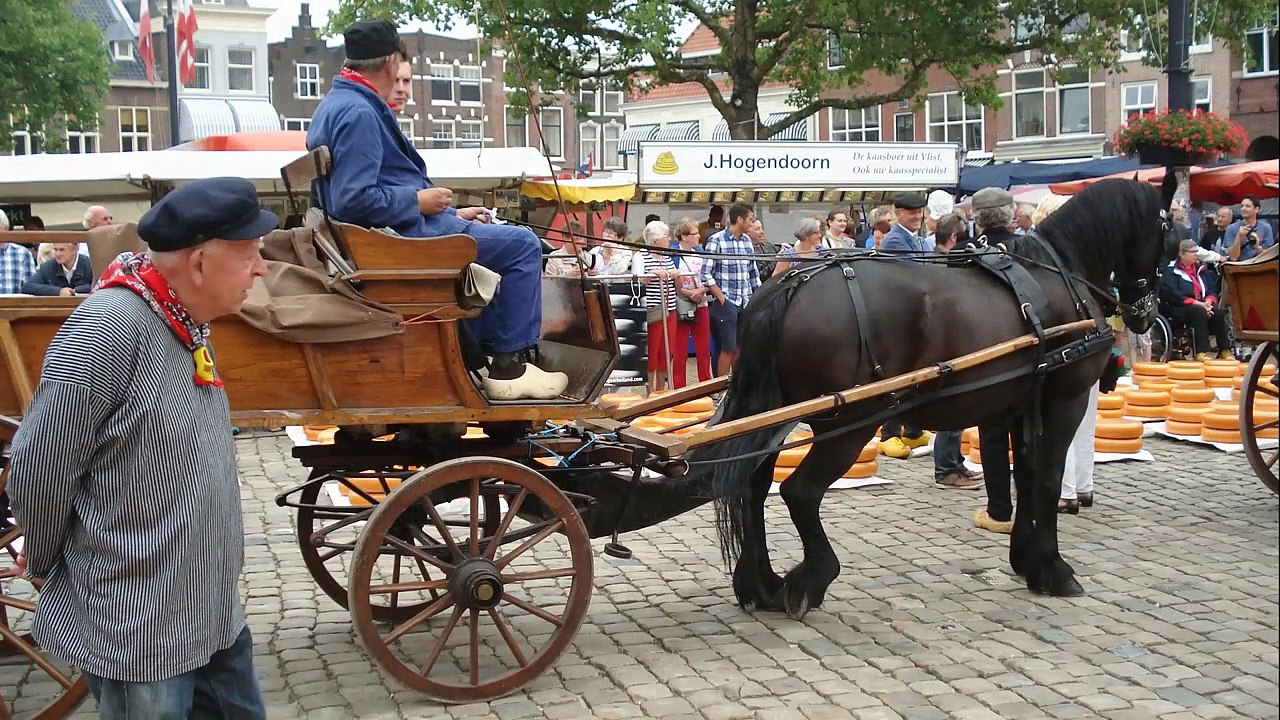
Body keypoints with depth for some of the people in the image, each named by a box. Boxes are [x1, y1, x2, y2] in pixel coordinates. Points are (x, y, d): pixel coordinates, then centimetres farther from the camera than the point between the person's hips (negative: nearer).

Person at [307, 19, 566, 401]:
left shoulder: (337, 105, 16)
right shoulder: (357, 113, -18)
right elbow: (354, 199, -28)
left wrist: (450, 213, 17)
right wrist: (419, 201, -15)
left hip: (396, 229, 11)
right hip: (396, 234, -11)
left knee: (507, 240, 26)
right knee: (522, 246, -11)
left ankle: (484, 355, 23)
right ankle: (509, 366, -6)